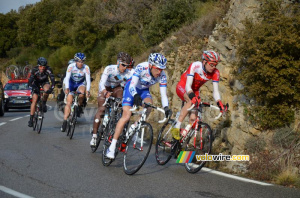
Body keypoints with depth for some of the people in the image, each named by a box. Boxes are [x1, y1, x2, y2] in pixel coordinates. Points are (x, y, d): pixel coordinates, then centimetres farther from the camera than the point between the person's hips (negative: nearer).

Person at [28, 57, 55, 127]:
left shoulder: (48, 69, -29)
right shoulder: (34, 70, -31)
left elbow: (52, 79, -34)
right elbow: (30, 80, -35)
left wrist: (52, 87, -51)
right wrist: (32, 88, -53)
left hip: (44, 82, 1)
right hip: (36, 83, -1)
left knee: (47, 89, -36)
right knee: (34, 101, -12)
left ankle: (44, 103, -8)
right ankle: (31, 119, -6)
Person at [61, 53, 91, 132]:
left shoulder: (86, 68, -22)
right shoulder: (71, 66, -23)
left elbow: (88, 80, -27)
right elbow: (67, 78, -30)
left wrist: (87, 90, -43)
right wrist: (66, 88, -46)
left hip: (80, 84, 0)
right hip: (71, 83, 0)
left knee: (82, 92, -35)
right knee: (69, 102, -11)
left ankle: (79, 106, -7)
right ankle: (64, 122, -6)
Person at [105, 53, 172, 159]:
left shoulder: (162, 76, -23)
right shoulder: (141, 67, -33)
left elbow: (163, 94, -22)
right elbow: (132, 86, -37)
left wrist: (166, 108, -38)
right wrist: (136, 96, -56)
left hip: (144, 90, 3)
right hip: (132, 87, -3)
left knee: (149, 104, -30)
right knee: (126, 116, -16)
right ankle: (112, 146, -12)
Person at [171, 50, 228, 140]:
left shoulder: (215, 73, -19)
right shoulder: (195, 66, -31)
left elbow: (216, 91, -19)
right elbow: (188, 85, -38)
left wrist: (220, 104, -36)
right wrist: (193, 96, -56)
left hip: (195, 90, 5)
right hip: (182, 86, -5)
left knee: (193, 118, -12)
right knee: (191, 101, -37)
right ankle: (176, 128, -32)